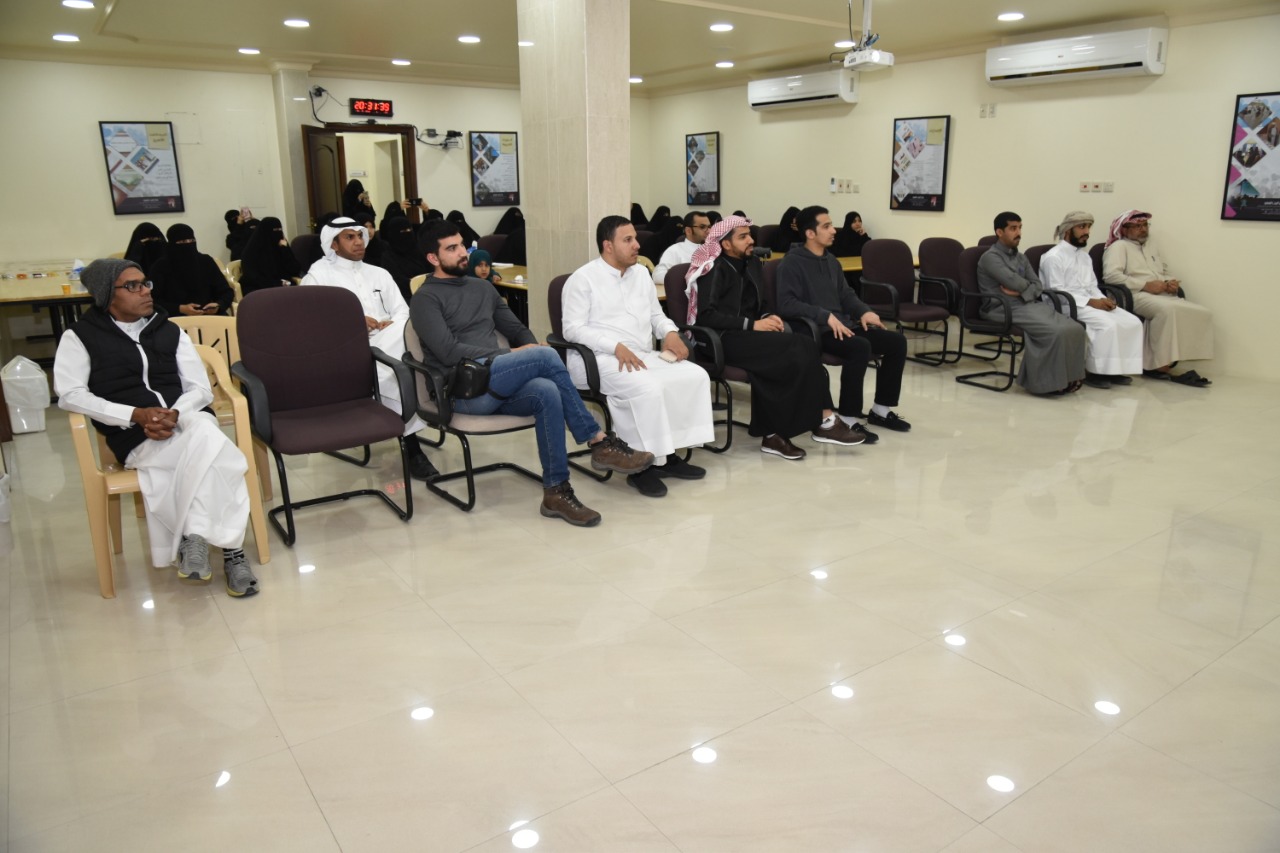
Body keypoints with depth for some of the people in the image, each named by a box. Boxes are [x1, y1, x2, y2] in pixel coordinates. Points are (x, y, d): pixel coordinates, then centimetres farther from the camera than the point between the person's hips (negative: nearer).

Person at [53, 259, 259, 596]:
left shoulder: (170, 331, 18)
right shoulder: (80, 337, 9)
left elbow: (201, 389, 10)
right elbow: (69, 394, -4)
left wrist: (175, 414, -13)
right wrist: (136, 414, -17)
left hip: (188, 420, 3)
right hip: (136, 437, -3)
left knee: (205, 432, -35)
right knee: (213, 449, -33)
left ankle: (194, 536, -25)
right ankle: (230, 549, -27)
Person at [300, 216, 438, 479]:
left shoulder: (379, 273, 27)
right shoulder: (317, 275, 12)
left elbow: (403, 310, 16)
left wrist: (393, 324, -8)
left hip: (390, 344, 4)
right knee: (389, 374, -34)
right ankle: (411, 443, -27)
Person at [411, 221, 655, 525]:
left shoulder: (482, 288, 23)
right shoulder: (426, 298, 1)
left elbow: (518, 329, 24)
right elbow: (449, 352, -12)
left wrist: (532, 348, -1)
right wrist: (510, 355, -14)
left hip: (496, 385, 6)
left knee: (547, 392, -30)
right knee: (546, 355, -27)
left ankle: (556, 491, -25)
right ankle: (600, 443, -21)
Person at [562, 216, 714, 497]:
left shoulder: (641, 273, 17)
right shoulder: (583, 278, -3)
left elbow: (656, 314, 24)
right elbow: (573, 329, -11)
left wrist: (670, 332, -1)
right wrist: (616, 347, -23)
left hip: (644, 356, 7)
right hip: (598, 359, -7)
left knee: (696, 375, -15)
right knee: (647, 388, -35)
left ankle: (668, 453, -11)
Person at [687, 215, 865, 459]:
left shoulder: (752, 263, 16)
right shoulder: (715, 269, -7)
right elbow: (706, 315, -16)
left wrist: (767, 318, 0)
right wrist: (752, 325, -18)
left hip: (748, 334, 7)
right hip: (724, 339, -7)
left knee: (803, 347, -22)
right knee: (800, 350, -24)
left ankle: (774, 433, -21)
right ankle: (823, 422, -13)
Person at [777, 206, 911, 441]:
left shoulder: (831, 261, 18)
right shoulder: (792, 263, -9)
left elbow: (846, 294, 21)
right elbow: (786, 304, -20)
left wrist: (864, 311, -1)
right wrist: (826, 316, -26)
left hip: (841, 325, 9)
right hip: (813, 330, -9)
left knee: (896, 341, -2)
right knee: (860, 347, -33)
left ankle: (881, 409, 9)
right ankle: (846, 419, -24)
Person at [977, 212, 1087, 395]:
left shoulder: (1021, 257, 22)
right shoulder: (990, 257, -3)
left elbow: (1038, 286, 12)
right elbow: (1014, 282, -16)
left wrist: (1020, 291, -9)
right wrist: (1027, 287, 7)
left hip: (1031, 304, 8)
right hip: (1005, 309, -7)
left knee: (1074, 329, -15)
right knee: (1055, 332, -28)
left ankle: (1067, 377, -10)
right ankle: (1050, 381, -16)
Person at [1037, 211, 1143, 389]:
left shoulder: (1085, 256, 21)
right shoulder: (1053, 257, -8)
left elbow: (1093, 286, 20)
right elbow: (1057, 293, -16)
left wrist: (1103, 299, -3)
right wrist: (1091, 302, -20)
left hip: (1091, 302, 9)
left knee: (1132, 322, -10)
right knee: (1107, 325, -30)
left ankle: (1117, 367, -5)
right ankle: (1094, 371, -16)